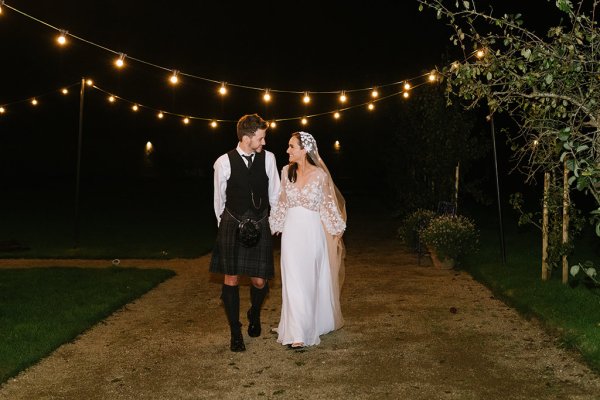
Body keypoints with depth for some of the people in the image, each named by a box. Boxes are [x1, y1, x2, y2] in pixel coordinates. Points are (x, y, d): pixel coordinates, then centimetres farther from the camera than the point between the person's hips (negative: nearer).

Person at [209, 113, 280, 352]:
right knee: (231, 279, 2)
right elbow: (219, 198, 5)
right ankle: (235, 332, 17)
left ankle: (254, 315, 35)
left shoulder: (268, 158, -2)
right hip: (232, 225, -1)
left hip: (260, 226, 1)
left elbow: (274, 194, 9)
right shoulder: (224, 162, -8)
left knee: (259, 281, 2)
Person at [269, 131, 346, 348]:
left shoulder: (320, 174, -8)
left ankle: (318, 322, 23)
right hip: (292, 231, 3)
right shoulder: (287, 172, 2)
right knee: (293, 281, -1)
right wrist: (274, 225, 17)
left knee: (313, 280, 7)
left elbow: (328, 205, 2)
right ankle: (296, 333, 7)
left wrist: (336, 231, 6)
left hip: (312, 232, -3)